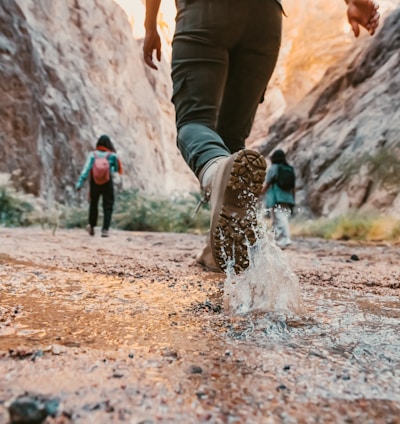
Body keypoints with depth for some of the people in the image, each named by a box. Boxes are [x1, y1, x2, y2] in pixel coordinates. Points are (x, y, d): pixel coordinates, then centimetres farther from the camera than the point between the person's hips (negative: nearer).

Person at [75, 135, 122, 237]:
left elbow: (86, 169, -13)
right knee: (108, 206, 3)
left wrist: (79, 182, -17)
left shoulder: (92, 155, -3)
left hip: (94, 183, 2)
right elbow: (117, 169, 6)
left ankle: (91, 226, 30)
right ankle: (105, 229, -8)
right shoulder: (112, 156, -3)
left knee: (93, 204, 20)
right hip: (107, 183, -1)